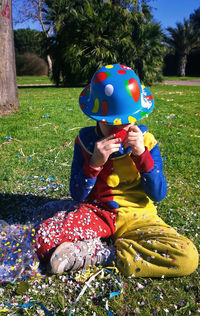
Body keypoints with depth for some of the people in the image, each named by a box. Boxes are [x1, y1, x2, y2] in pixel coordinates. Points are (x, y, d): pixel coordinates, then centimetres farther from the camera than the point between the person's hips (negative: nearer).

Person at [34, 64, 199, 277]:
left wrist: (142, 154, -19)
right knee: (44, 238, -27)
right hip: (95, 212, 0)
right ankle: (112, 248, -15)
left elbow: (158, 195, -6)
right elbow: (77, 196, -5)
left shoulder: (145, 140, -4)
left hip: (136, 216, 1)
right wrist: (95, 162, -22)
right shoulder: (85, 139, -4)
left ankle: (98, 254, -18)